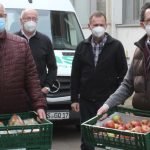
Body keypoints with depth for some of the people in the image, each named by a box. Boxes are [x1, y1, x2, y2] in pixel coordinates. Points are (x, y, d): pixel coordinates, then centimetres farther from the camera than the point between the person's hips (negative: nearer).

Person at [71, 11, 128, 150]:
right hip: (86, 100, 3)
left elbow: (123, 73, 0)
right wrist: (74, 99, 6)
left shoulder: (116, 46, -1)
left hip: (108, 100, -3)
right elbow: (75, 74, 9)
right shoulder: (82, 46, 8)